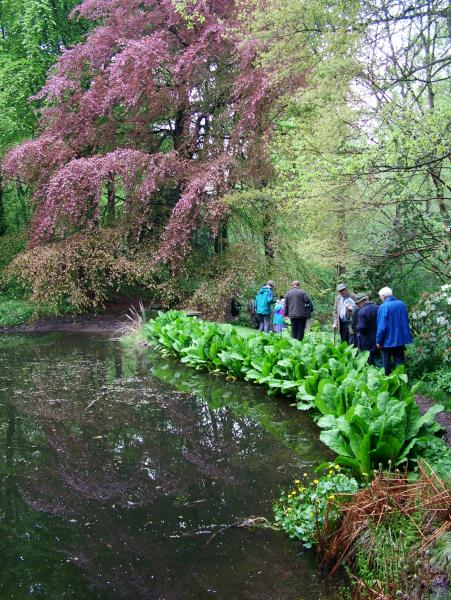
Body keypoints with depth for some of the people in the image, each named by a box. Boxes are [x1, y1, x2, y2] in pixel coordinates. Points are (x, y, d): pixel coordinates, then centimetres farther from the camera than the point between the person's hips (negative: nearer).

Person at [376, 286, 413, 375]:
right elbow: (406, 322, 10)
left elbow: (382, 326, -20)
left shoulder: (383, 307, -18)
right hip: (401, 339, 5)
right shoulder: (402, 304, 0)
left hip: (388, 340, -5)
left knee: (387, 364, 11)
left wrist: (378, 341, -11)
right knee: (399, 362, 13)